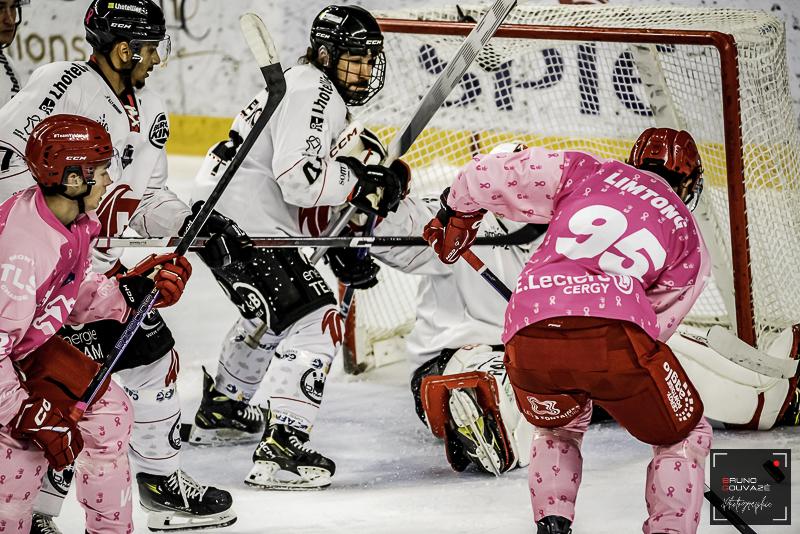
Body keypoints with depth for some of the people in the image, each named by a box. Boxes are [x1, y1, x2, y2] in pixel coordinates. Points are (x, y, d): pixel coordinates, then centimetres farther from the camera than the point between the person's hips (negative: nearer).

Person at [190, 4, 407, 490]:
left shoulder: (329, 98, 18)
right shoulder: (311, 92, -15)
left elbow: (309, 209, 21)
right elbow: (299, 178, -26)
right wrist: (362, 183, -15)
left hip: (224, 216, 11)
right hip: (243, 224, -11)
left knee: (272, 314, 31)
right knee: (314, 320, -15)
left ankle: (220, 411, 48)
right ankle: (281, 451, -20)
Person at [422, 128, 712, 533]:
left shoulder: (583, 171, 24)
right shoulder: (689, 237, 26)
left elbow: (486, 176, 20)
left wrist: (454, 213, 39)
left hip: (528, 337, 2)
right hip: (615, 336, -2)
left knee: (558, 428, 34)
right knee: (683, 438, 23)